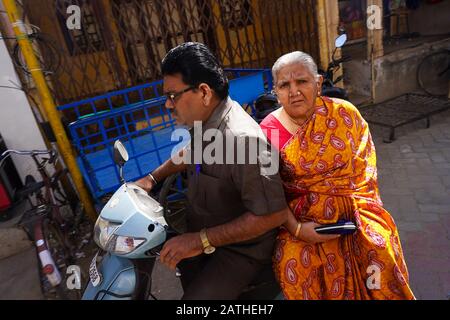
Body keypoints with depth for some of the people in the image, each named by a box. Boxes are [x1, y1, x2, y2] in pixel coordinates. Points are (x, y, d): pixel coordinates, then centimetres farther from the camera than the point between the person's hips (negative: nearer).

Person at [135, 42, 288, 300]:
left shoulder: (242, 139, -31)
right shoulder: (203, 120, -4)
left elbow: (274, 214, -30)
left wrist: (201, 240, -27)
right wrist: (153, 177, 8)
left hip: (241, 247, -8)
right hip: (201, 230, 8)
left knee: (198, 294, -18)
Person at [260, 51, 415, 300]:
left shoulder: (344, 114, -3)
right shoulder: (268, 132, -7)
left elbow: (365, 168, 2)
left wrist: (356, 211, -10)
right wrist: (296, 229, -16)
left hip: (351, 210, 2)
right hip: (301, 216, -1)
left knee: (381, 250, -18)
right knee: (293, 263, -21)